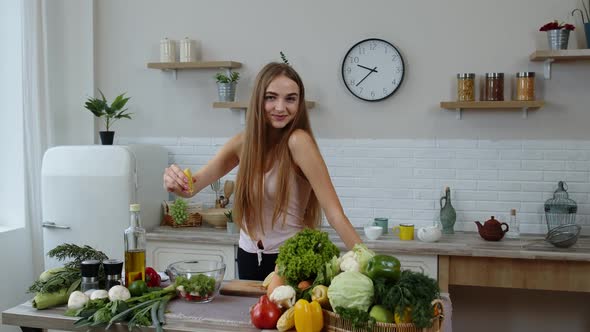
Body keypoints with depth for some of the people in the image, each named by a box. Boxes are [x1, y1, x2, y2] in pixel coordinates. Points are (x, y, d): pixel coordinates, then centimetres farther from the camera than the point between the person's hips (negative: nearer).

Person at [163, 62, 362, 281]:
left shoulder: (298, 140, -21)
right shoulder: (243, 142, -6)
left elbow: (334, 213, -24)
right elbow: (193, 185, -4)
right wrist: (176, 183, -26)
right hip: (249, 257, 5)